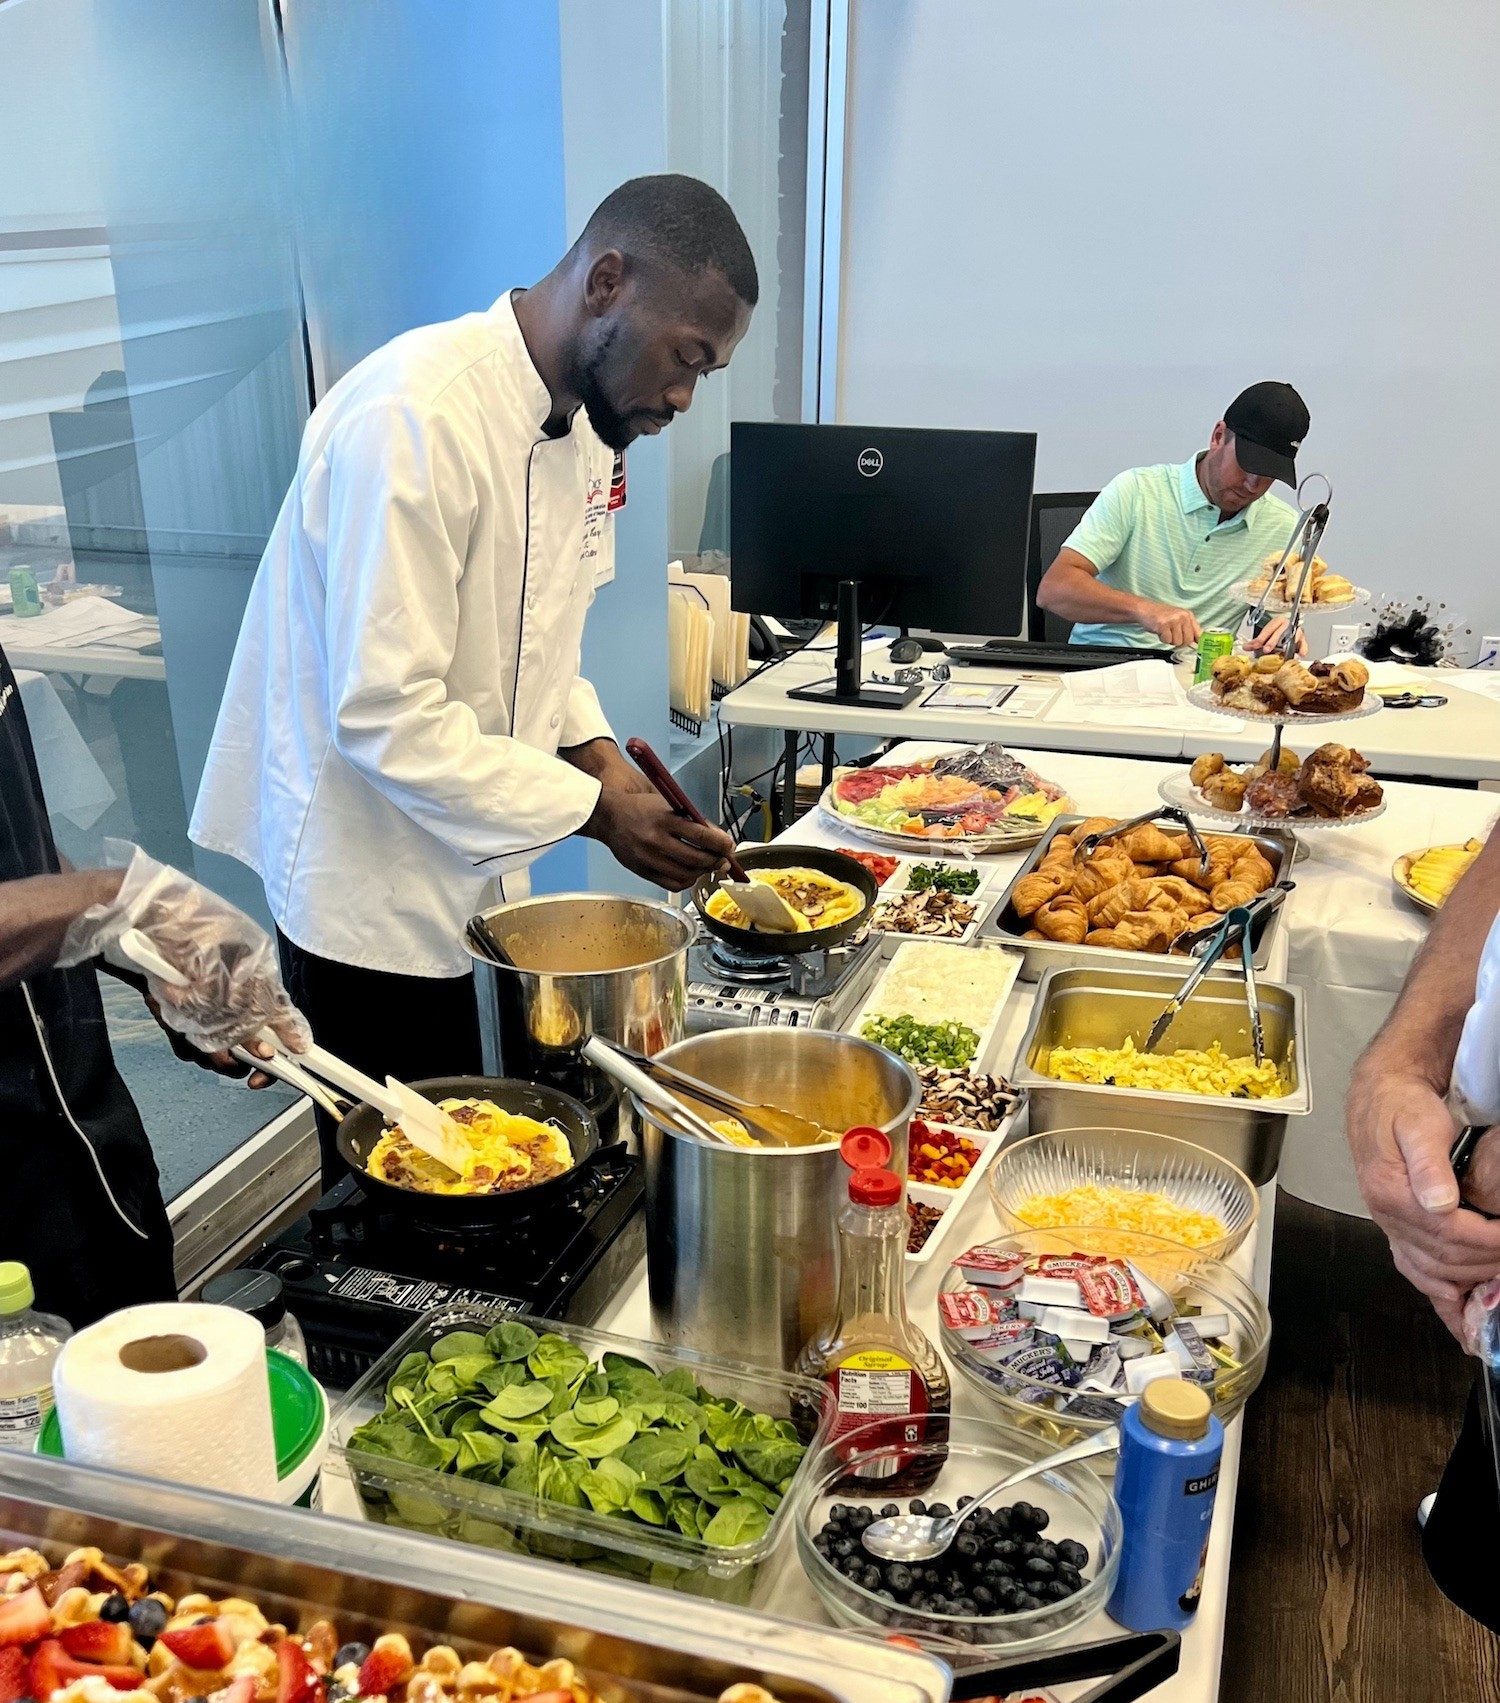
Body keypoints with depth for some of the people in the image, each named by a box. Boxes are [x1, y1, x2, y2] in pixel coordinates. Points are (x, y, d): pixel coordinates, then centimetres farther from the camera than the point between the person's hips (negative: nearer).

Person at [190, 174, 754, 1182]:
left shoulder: (585, 419, 4)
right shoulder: (418, 418, -25)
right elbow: (386, 717, -28)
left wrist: (594, 750, -4)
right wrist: (597, 809, -23)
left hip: (469, 867, 8)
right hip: (371, 882, -8)